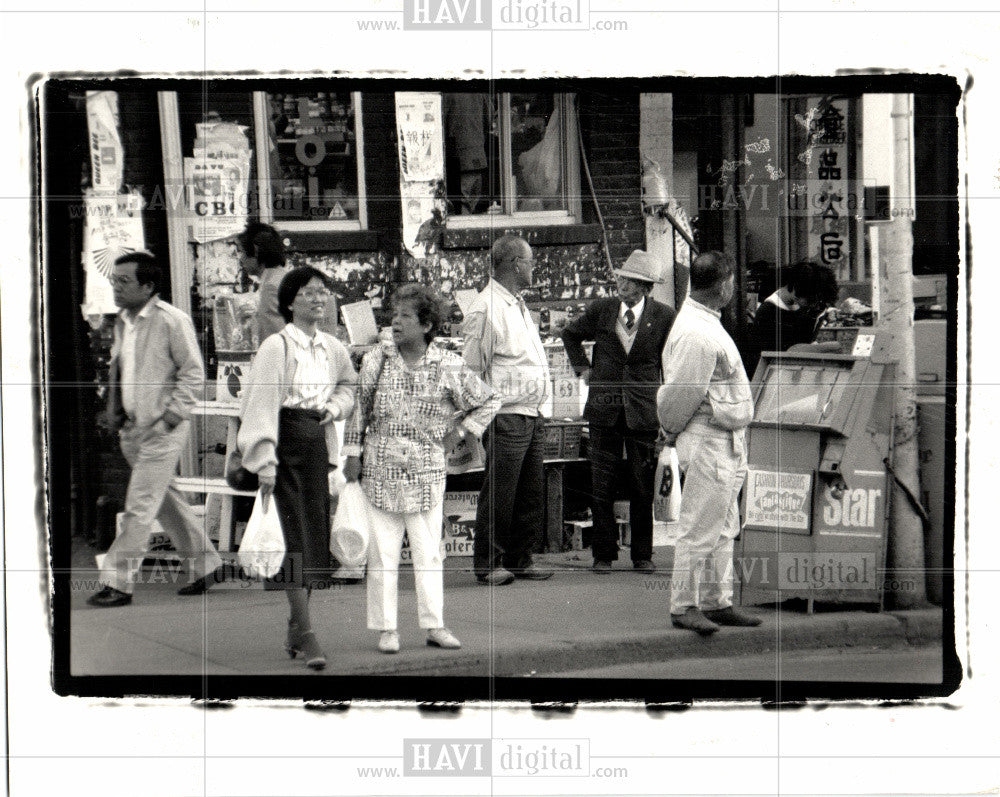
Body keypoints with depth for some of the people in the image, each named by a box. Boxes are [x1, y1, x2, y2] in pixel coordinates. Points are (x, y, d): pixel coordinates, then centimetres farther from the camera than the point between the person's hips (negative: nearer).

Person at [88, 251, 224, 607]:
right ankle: (206, 565, 29)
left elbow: (194, 374, -12)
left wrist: (170, 416, -17)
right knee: (165, 501, 16)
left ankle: (118, 583, -5)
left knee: (140, 506, -8)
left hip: (163, 429, -8)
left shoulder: (171, 320, -13)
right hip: (132, 428, 8)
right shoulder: (123, 322, 10)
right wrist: (114, 410, 10)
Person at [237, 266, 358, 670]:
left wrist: (336, 406, 7)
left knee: (317, 532, 6)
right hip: (286, 441, -6)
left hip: (319, 443, 6)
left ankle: (295, 630, 16)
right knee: (296, 534, -10)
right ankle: (305, 633, -10)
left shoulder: (333, 348, 9)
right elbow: (262, 404, -13)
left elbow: (349, 384, 29)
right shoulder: (276, 346, -9)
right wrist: (265, 461, -18)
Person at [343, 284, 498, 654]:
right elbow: (358, 407, 8)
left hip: (427, 473, 0)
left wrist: (458, 432, 5)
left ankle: (434, 624, 11)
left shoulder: (449, 367, -2)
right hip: (380, 471, 0)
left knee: (429, 552, 3)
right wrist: (352, 454, 5)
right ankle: (386, 628, 8)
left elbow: (487, 402, 11)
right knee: (382, 552, 1)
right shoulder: (376, 360, 0)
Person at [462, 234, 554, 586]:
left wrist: (543, 406, 19)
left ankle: (520, 558, 19)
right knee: (499, 494, -3)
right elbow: (471, 369, -12)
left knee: (531, 494, 10)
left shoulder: (518, 305, 18)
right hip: (507, 418, -9)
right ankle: (487, 563, 5)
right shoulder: (486, 309, -12)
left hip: (533, 416, 9)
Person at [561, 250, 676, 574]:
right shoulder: (601, 310, 0)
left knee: (643, 488, 3)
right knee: (602, 487, 2)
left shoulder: (664, 316, -5)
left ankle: (642, 556, 13)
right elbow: (570, 334, 20)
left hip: (644, 412, -1)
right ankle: (603, 554, 10)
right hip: (604, 410, 2)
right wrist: (582, 367, 10)